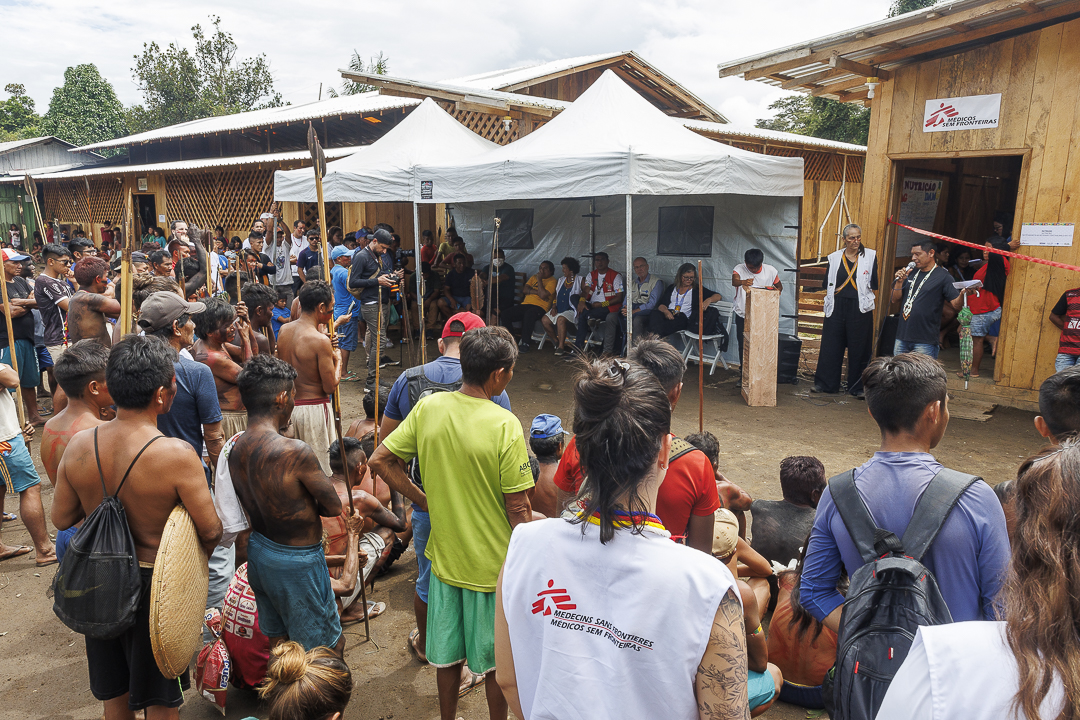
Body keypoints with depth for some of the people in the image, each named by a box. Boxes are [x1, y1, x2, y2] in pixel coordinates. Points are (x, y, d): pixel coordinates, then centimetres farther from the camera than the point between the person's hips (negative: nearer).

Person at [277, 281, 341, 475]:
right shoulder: (320, 341, -19)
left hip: (288, 406, 7)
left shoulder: (284, 331, 2)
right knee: (321, 472, 3)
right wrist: (337, 359, 1)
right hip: (314, 408, -7)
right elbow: (330, 387, -15)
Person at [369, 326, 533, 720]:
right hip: (493, 564, -4)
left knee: (448, 654, 24)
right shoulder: (505, 425, -24)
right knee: (496, 661, 19)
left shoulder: (428, 407, -9)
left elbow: (380, 461, -3)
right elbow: (518, 509, -19)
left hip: (445, 555, 5)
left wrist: (425, 500, 4)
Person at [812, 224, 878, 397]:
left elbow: (874, 285, 0)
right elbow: (827, 284, 11)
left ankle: (857, 386, 13)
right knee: (831, 345, 4)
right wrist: (831, 297, 5)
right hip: (837, 307, 2)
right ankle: (825, 383, 15)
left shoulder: (870, 255, 3)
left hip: (860, 307, -2)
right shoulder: (834, 257, 8)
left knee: (858, 348, 3)